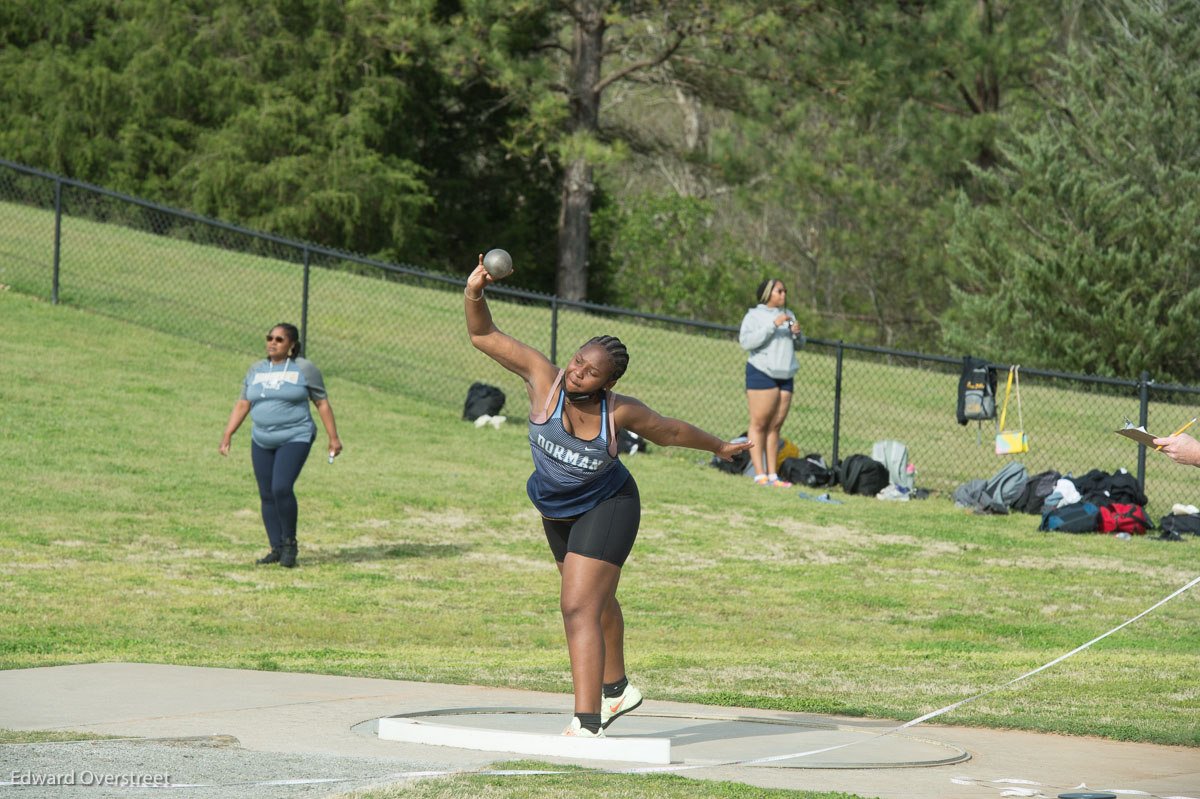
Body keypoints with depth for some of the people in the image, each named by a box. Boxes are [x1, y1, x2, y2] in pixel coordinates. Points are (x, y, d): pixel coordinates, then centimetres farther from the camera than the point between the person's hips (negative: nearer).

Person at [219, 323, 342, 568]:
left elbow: (322, 403, 2)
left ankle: (289, 542, -3)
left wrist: (334, 437, 0)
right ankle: (276, 549, 11)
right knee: (267, 495, 2)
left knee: (281, 488, -20)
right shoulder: (256, 370, 11)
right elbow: (242, 404, 11)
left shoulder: (304, 369, -1)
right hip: (262, 442, 5)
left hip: (295, 439, -5)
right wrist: (227, 435, 3)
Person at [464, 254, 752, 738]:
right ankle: (616, 689, 51)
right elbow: (484, 337, -21)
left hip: (605, 510, -5)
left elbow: (669, 431, -3)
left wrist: (718, 447, 11)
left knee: (579, 610, -19)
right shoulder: (544, 378, -22)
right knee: (597, 601, 27)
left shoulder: (619, 412, -23)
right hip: (558, 513, 5)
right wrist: (475, 294, -39)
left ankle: (586, 725, -25)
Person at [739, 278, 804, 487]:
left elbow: (800, 344, 25)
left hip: (785, 376, 6)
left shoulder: (788, 315, 20)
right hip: (762, 373, -6)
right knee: (759, 424, -9)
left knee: (775, 426, 3)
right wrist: (773, 325, -19)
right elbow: (746, 342, -15)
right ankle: (760, 475, -13)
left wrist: (798, 334, 1)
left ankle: (772, 475, 3)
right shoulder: (754, 316, 0)